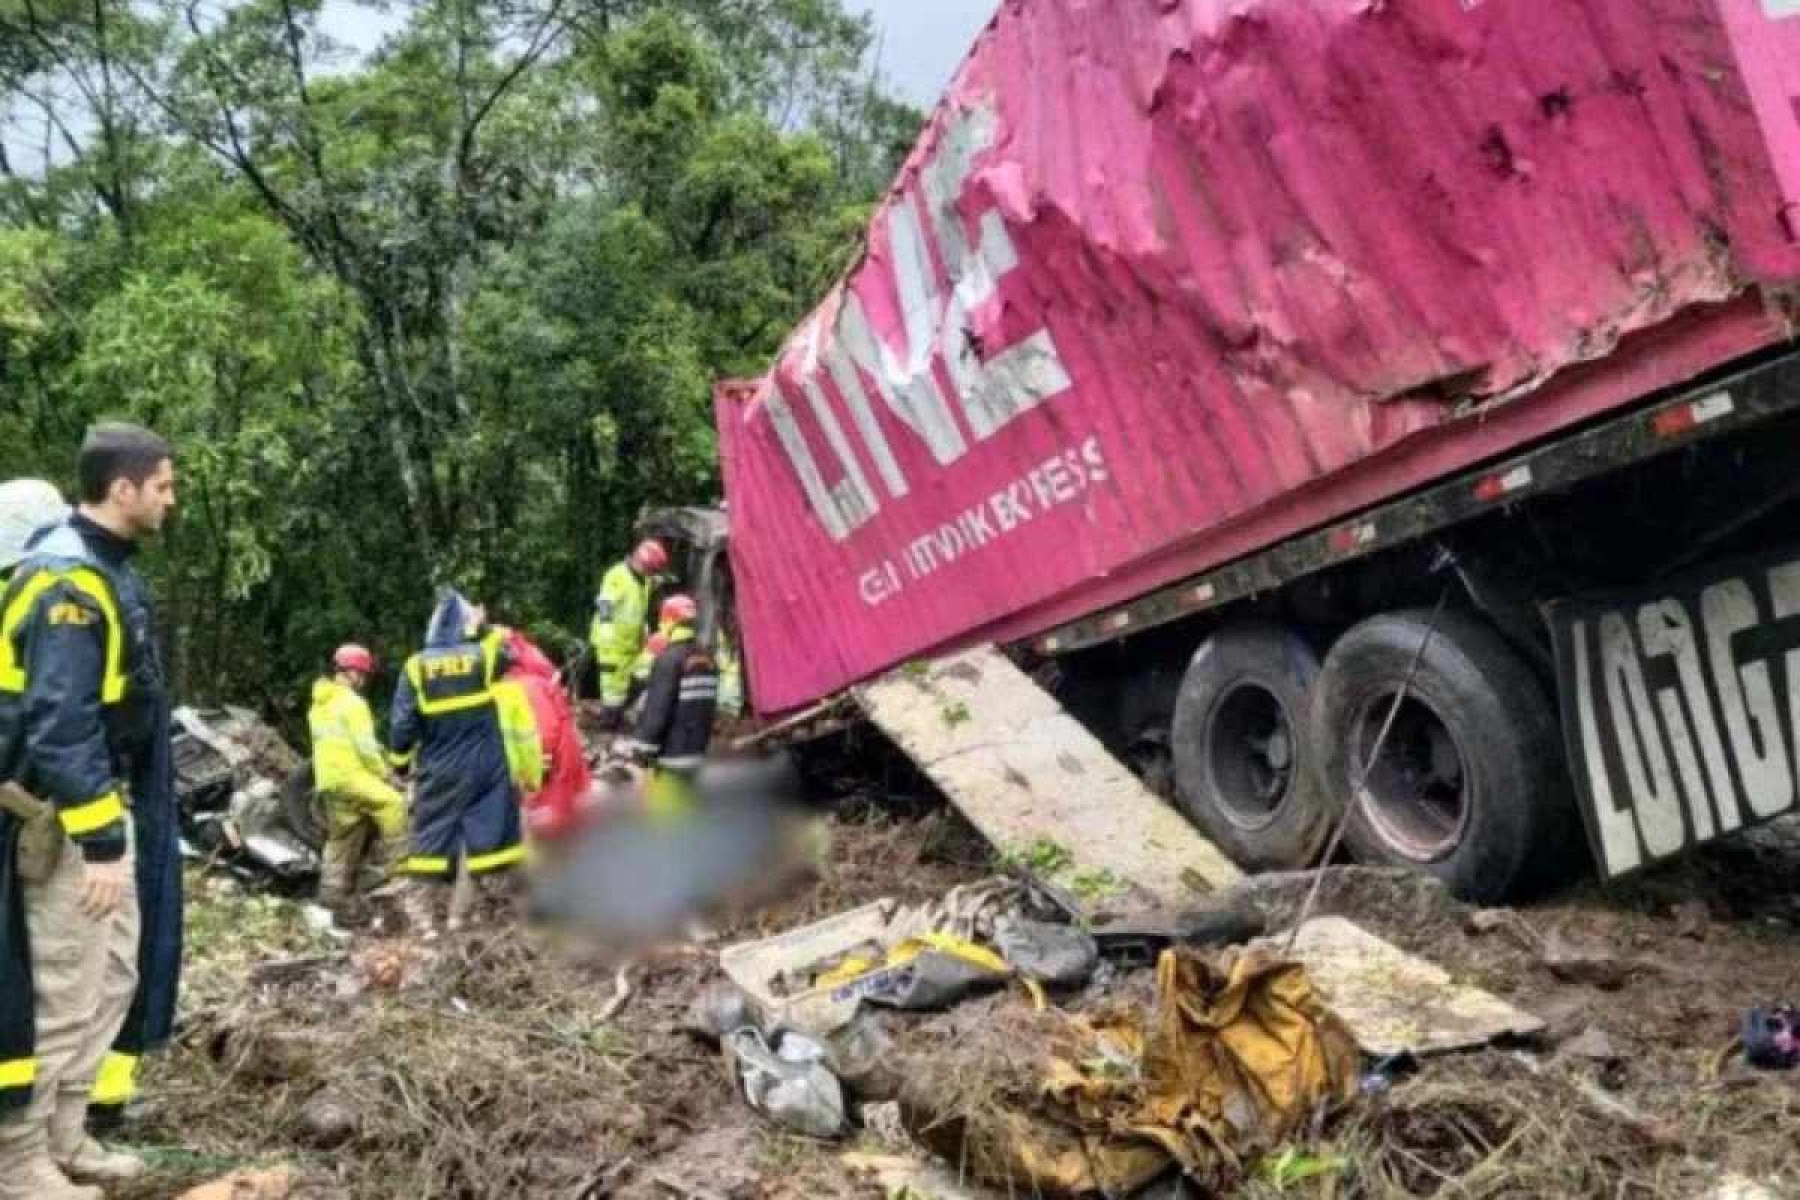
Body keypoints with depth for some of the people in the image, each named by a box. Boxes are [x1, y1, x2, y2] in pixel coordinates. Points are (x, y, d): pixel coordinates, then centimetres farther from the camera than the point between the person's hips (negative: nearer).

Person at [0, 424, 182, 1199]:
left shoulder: (102, 567, 9)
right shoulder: (69, 580, -21)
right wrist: (101, 841, -25)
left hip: (105, 802, 10)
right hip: (64, 815, -10)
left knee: (113, 976, 16)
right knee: (62, 991, -1)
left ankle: (64, 1138, 28)